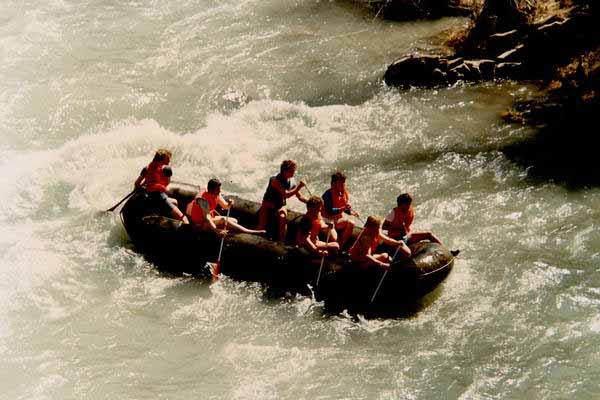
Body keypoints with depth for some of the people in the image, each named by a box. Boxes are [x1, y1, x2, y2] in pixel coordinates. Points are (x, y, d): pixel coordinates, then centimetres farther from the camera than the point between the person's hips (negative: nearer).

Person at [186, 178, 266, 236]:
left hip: (210, 216, 10)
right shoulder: (203, 199, -30)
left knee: (234, 221, 2)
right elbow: (207, 218, -39)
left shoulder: (217, 195, -6)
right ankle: (253, 232, -32)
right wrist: (217, 230, -50)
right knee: (224, 220, -29)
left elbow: (225, 206, 5)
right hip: (200, 223, -10)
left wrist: (229, 204, -21)